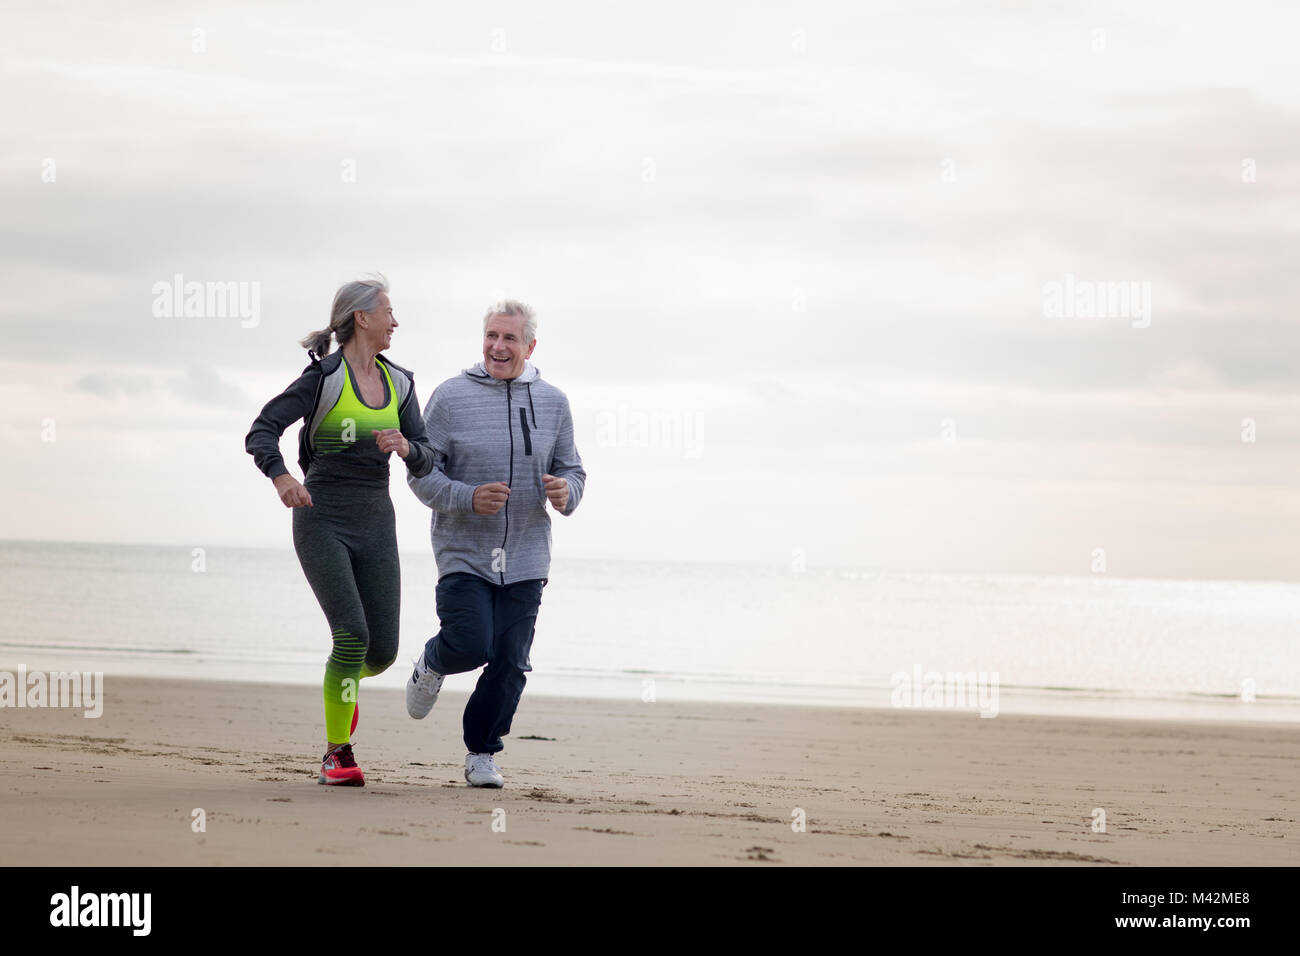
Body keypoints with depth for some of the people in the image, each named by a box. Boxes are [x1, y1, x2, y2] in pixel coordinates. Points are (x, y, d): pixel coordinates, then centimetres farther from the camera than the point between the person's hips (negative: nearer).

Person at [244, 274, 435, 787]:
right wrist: (280, 476, -35)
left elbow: (425, 461, 8)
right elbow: (260, 435, -14)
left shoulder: (398, 383, 9)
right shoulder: (323, 378, -9)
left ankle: (343, 682, 38)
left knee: (382, 651, 0)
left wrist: (405, 446, -16)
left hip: (375, 524, 5)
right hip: (322, 520, -5)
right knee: (353, 634, -20)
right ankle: (338, 753, -5)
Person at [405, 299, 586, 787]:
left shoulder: (552, 403, 6)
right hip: (464, 553, -2)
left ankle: (482, 753, 19)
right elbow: (421, 473, -2)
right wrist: (467, 498, -19)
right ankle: (431, 664, 21)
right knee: (471, 645, -15)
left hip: (525, 558, 3)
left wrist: (565, 492, -11)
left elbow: (572, 470, 13)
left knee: (510, 663, 0)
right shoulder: (451, 397, -3)